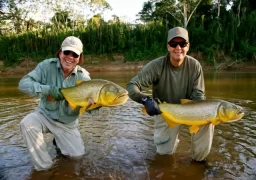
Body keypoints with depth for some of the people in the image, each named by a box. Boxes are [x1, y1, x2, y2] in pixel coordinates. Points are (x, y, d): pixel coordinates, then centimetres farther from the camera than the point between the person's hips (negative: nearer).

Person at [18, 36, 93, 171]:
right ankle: (44, 166, -12)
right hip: (45, 115, -1)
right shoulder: (47, 65, -15)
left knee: (77, 154, -2)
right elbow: (23, 83, -22)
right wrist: (49, 89, -37)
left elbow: (89, 98, -17)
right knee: (27, 123, -31)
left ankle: (59, 141, 32)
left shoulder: (83, 76, -13)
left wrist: (93, 104, -42)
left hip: (67, 123, 1)